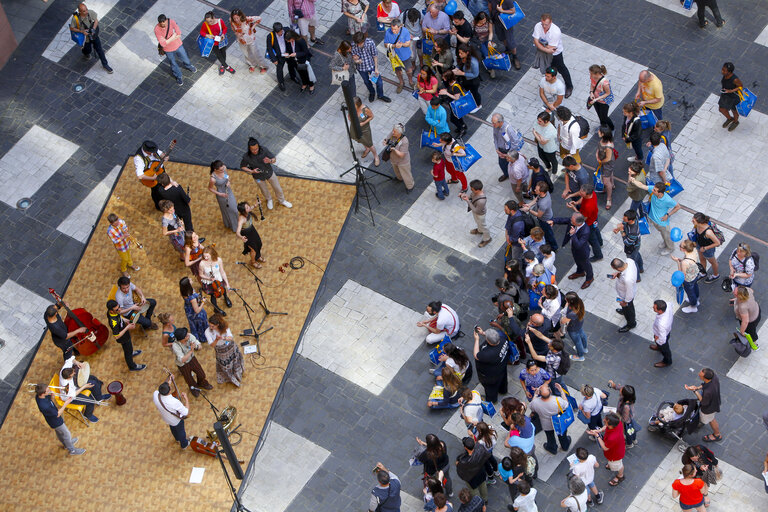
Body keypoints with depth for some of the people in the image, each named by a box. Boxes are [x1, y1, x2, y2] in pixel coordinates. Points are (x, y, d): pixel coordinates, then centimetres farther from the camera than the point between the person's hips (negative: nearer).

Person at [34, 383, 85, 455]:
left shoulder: (38, 396, -23)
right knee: (66, 434, 18)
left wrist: (51, 395, -23)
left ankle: (66, 444, 59)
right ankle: (72, 450, 42)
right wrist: (65, 404, -26)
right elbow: (57, 414, -28)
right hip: (56, 422, -7)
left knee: (59, 432, 33)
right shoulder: (44, 406, -45)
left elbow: (50, 400, -2)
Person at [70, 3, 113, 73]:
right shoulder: (75, 18, -30)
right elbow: (71, 28, -16)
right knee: (87, 51, 21)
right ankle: (85, 54, 60)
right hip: (85, 38, -1)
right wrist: (82, 31, -26)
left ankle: (105, 65, 25)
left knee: (99, 50, 8)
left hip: (94, 36, 1)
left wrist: (93, 29, -21)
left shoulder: (91, 13, -24)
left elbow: (96, 20, -5)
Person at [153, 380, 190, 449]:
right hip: (176, 420, -4)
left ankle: (177, 439, 68)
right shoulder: (175, 402, -46)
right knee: (180, 431, 29)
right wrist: (186, 399, -24)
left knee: (173, 428, 37)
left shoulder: (155, 395, -35)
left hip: (165, 418, 5)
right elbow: (187, 413, -32)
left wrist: (168, 381, -5)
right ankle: (184, 444, 58)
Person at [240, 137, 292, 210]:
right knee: (264, 191, 28)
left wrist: (270, 161, -42)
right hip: (258, 177, -1)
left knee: (278, 188, 21)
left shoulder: (264, 150, -30)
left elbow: (274, 159, -18)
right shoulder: (246, 157, -31)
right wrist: (252, 171, -28)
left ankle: (281, 200, 53)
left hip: (269, 173, 1)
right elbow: (242, 166, -12)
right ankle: (269, 200, 62)